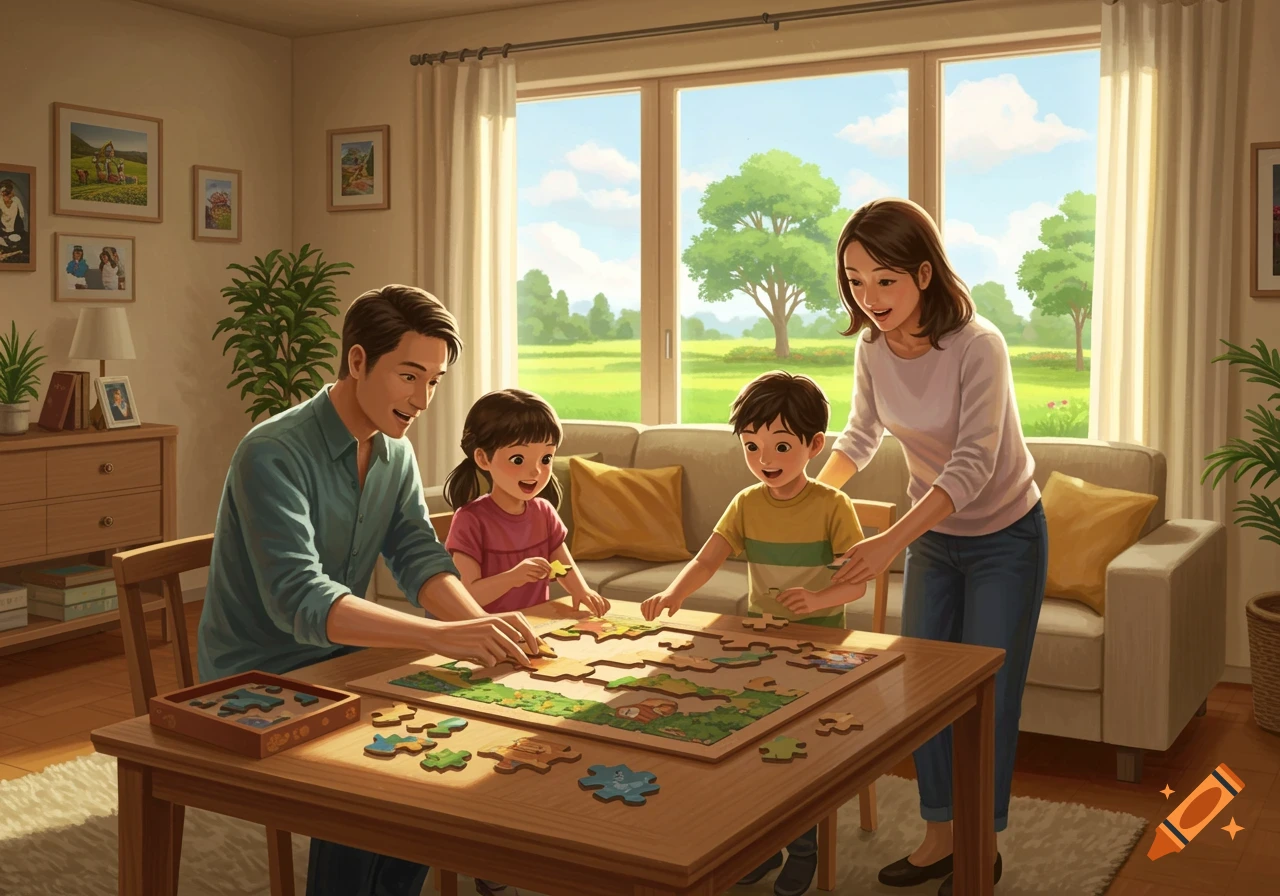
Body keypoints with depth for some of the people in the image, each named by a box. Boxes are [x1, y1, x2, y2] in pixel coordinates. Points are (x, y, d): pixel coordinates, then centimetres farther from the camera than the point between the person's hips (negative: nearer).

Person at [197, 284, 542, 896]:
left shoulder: (395, 453, 3)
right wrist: (441, 635, -45)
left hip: (339, 660, 7)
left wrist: (481, 624, -27)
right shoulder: (274, 455, -23)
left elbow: (420, 558, -5)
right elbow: (298, 600, -34)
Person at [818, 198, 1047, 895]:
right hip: (931, 535, 6)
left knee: (986, 692, 2)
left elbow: (974, 464, -36)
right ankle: (938, 837, 26)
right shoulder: (872, 347, -10)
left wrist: (891, 541, -46)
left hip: (1003, 537, -6)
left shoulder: (977, 346, -29)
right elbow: (862, 435, 8)